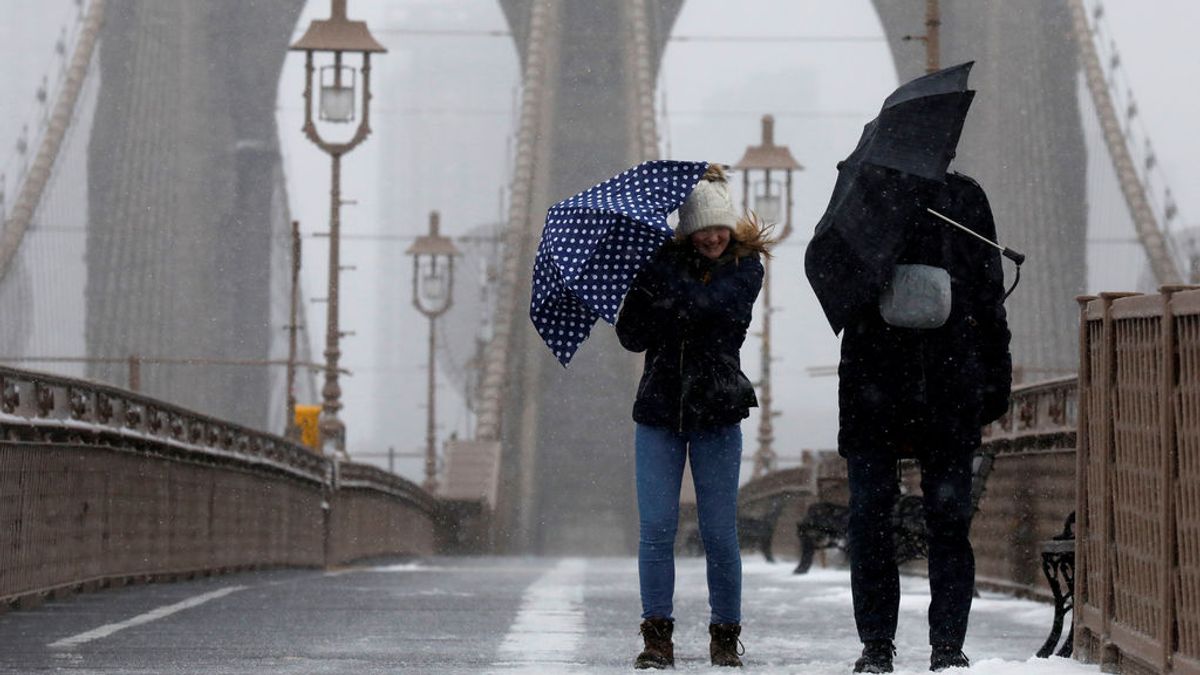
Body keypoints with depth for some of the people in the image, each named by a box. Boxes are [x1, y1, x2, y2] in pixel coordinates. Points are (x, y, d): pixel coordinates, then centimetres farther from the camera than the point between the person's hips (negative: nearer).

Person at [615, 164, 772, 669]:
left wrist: (659, 277, -20)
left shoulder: (745, 267, 1)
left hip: (716, 410, -1)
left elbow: (708, 305, -19)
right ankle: (657, 635, 1)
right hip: (659, 409, 1)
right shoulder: (665, 261, 6)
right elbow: (630, 335, 1)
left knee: (719, 531, 1)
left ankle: (725, 637, 11)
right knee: (656, 528, -4)